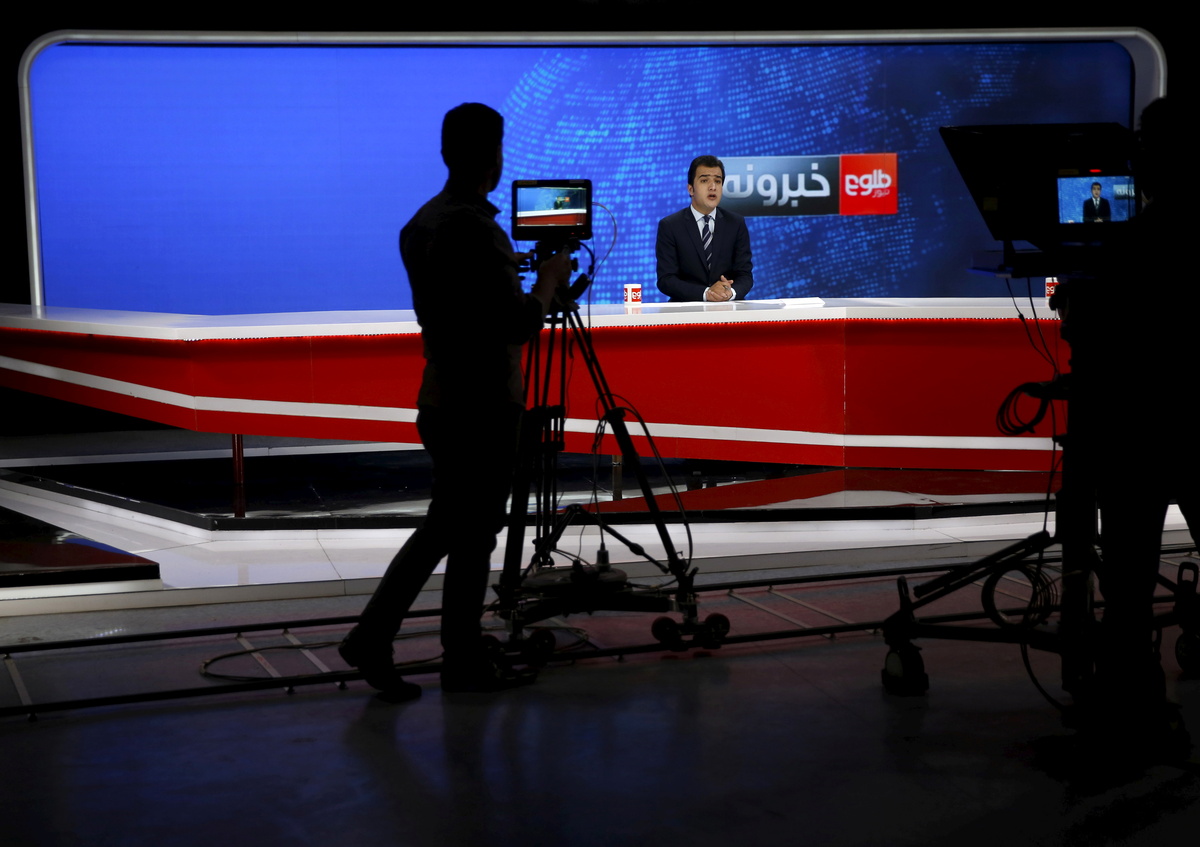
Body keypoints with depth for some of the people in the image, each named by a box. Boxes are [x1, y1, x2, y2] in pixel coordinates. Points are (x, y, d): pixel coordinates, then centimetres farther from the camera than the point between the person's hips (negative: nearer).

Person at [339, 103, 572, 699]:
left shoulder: (418, 226, 7)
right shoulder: (477, 229, -21)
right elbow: (521, 324, -21)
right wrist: (549, 278, -3)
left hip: (440, 400, 8)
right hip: (482, 408, -8)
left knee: (443, 526, 18)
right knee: (472, 536, 4)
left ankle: (372, 639, 15)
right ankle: (466, 666, 17)